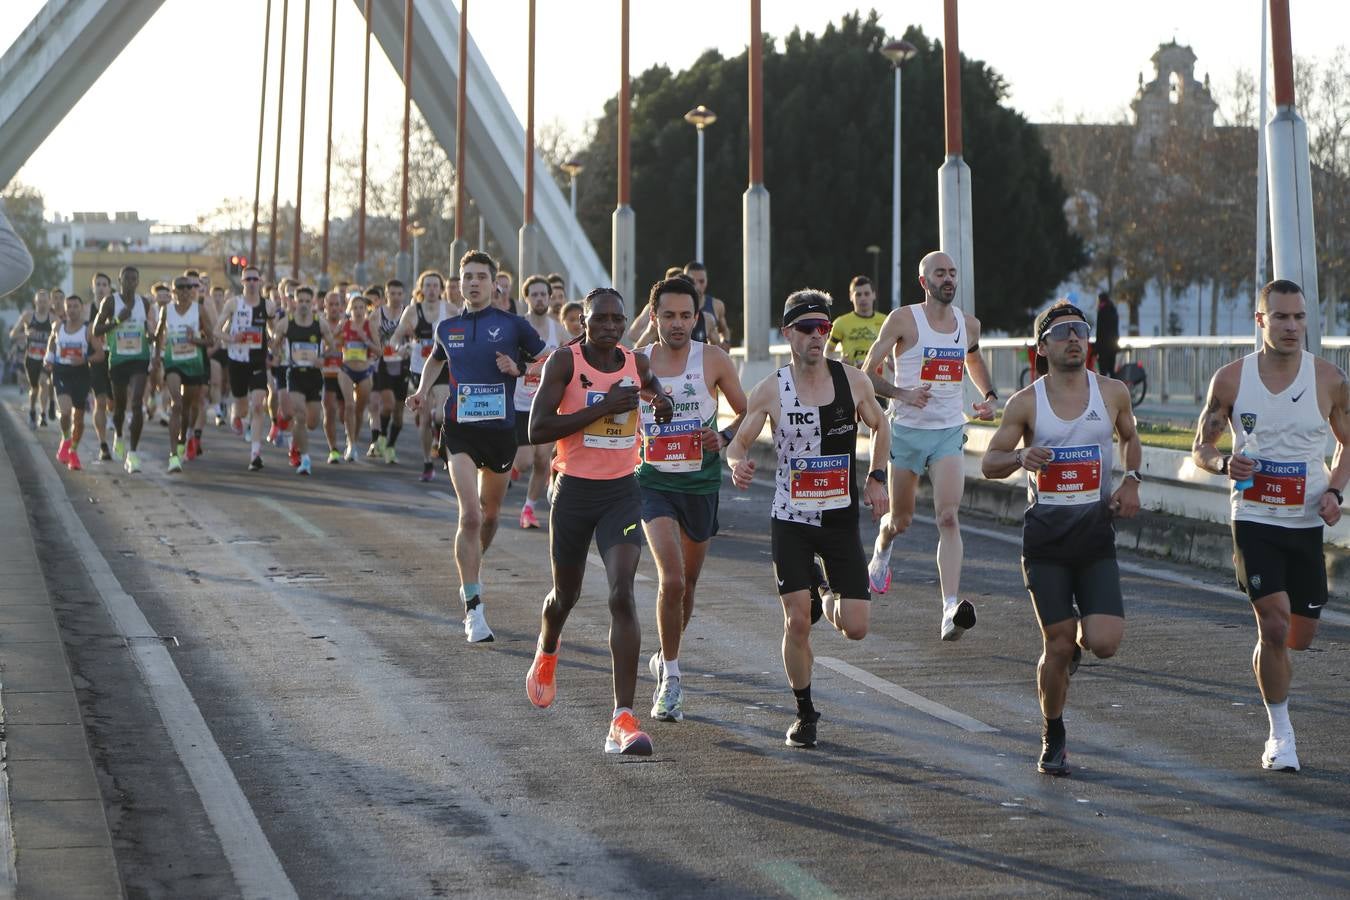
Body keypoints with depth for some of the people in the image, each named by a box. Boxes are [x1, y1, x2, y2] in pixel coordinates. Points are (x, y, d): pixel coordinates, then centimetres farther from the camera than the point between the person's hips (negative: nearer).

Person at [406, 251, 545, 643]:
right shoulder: (447, 327, 8)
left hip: (501, 429, 0)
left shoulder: (512, 325, -1)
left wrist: (518, 369, -12)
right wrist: (423, 391, 13)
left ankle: (472, 572, 45)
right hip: (460, 430, 0)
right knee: (469, 515, -14)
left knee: (489, 514, 15)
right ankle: (473, 609, -14)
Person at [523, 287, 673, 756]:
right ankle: (546, 654, 55)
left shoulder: (636, 363, 3)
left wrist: (659, 398, 5)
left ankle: (623, 718, -19)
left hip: (622, 492, 1)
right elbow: (537, 429, -19)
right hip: (574, 490, -1)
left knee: (622, 596, -16)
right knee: (565, 594, 18)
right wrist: (603, 407, -22)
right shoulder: (565, 361, -10)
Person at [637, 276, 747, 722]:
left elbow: (747, 413, 5)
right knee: (672, 579, -19)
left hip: (702, 482, 1)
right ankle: (670, 679, -7)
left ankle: (666, 660, 39)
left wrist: (724, 436, -14)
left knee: (687, 585, 14)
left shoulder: (714, 360, -2)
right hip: (654, 481, -1)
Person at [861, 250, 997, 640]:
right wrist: (902, 393, -21)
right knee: (901, 519, 13)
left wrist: (989, 396, 10)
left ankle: (951, 608, -26)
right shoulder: (903, 320, -7)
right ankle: (881, 552, 50)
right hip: (907, 431, -2)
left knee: (948, 517, -16)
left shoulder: (969, 324, 7)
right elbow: (867, 372, -4)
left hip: (950, 433, 2)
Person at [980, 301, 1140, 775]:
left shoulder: (1112, 393, 3)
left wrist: (1131, 480, 5)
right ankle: (1053, 740, 20)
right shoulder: (1025, 403, -2)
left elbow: (1130, 437, 22)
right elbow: (988, 463, 1)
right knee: (1057, 644, -1)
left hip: (1096, 531, 1)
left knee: (1104, 642, -12)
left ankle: (1077, 643, 26)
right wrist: (1020, 458, -20)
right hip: (1045, 535, -1)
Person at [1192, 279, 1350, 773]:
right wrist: (1224, 463, -18)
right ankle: (1281, 733, 1)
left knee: (1301, 635, 9)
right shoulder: (1231, 379, -4)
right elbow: (1200, 448, 5)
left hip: (1308, 523, 2)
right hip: (1254, 520, -2)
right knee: (1274, 625, -14)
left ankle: (1266, 663, 47)